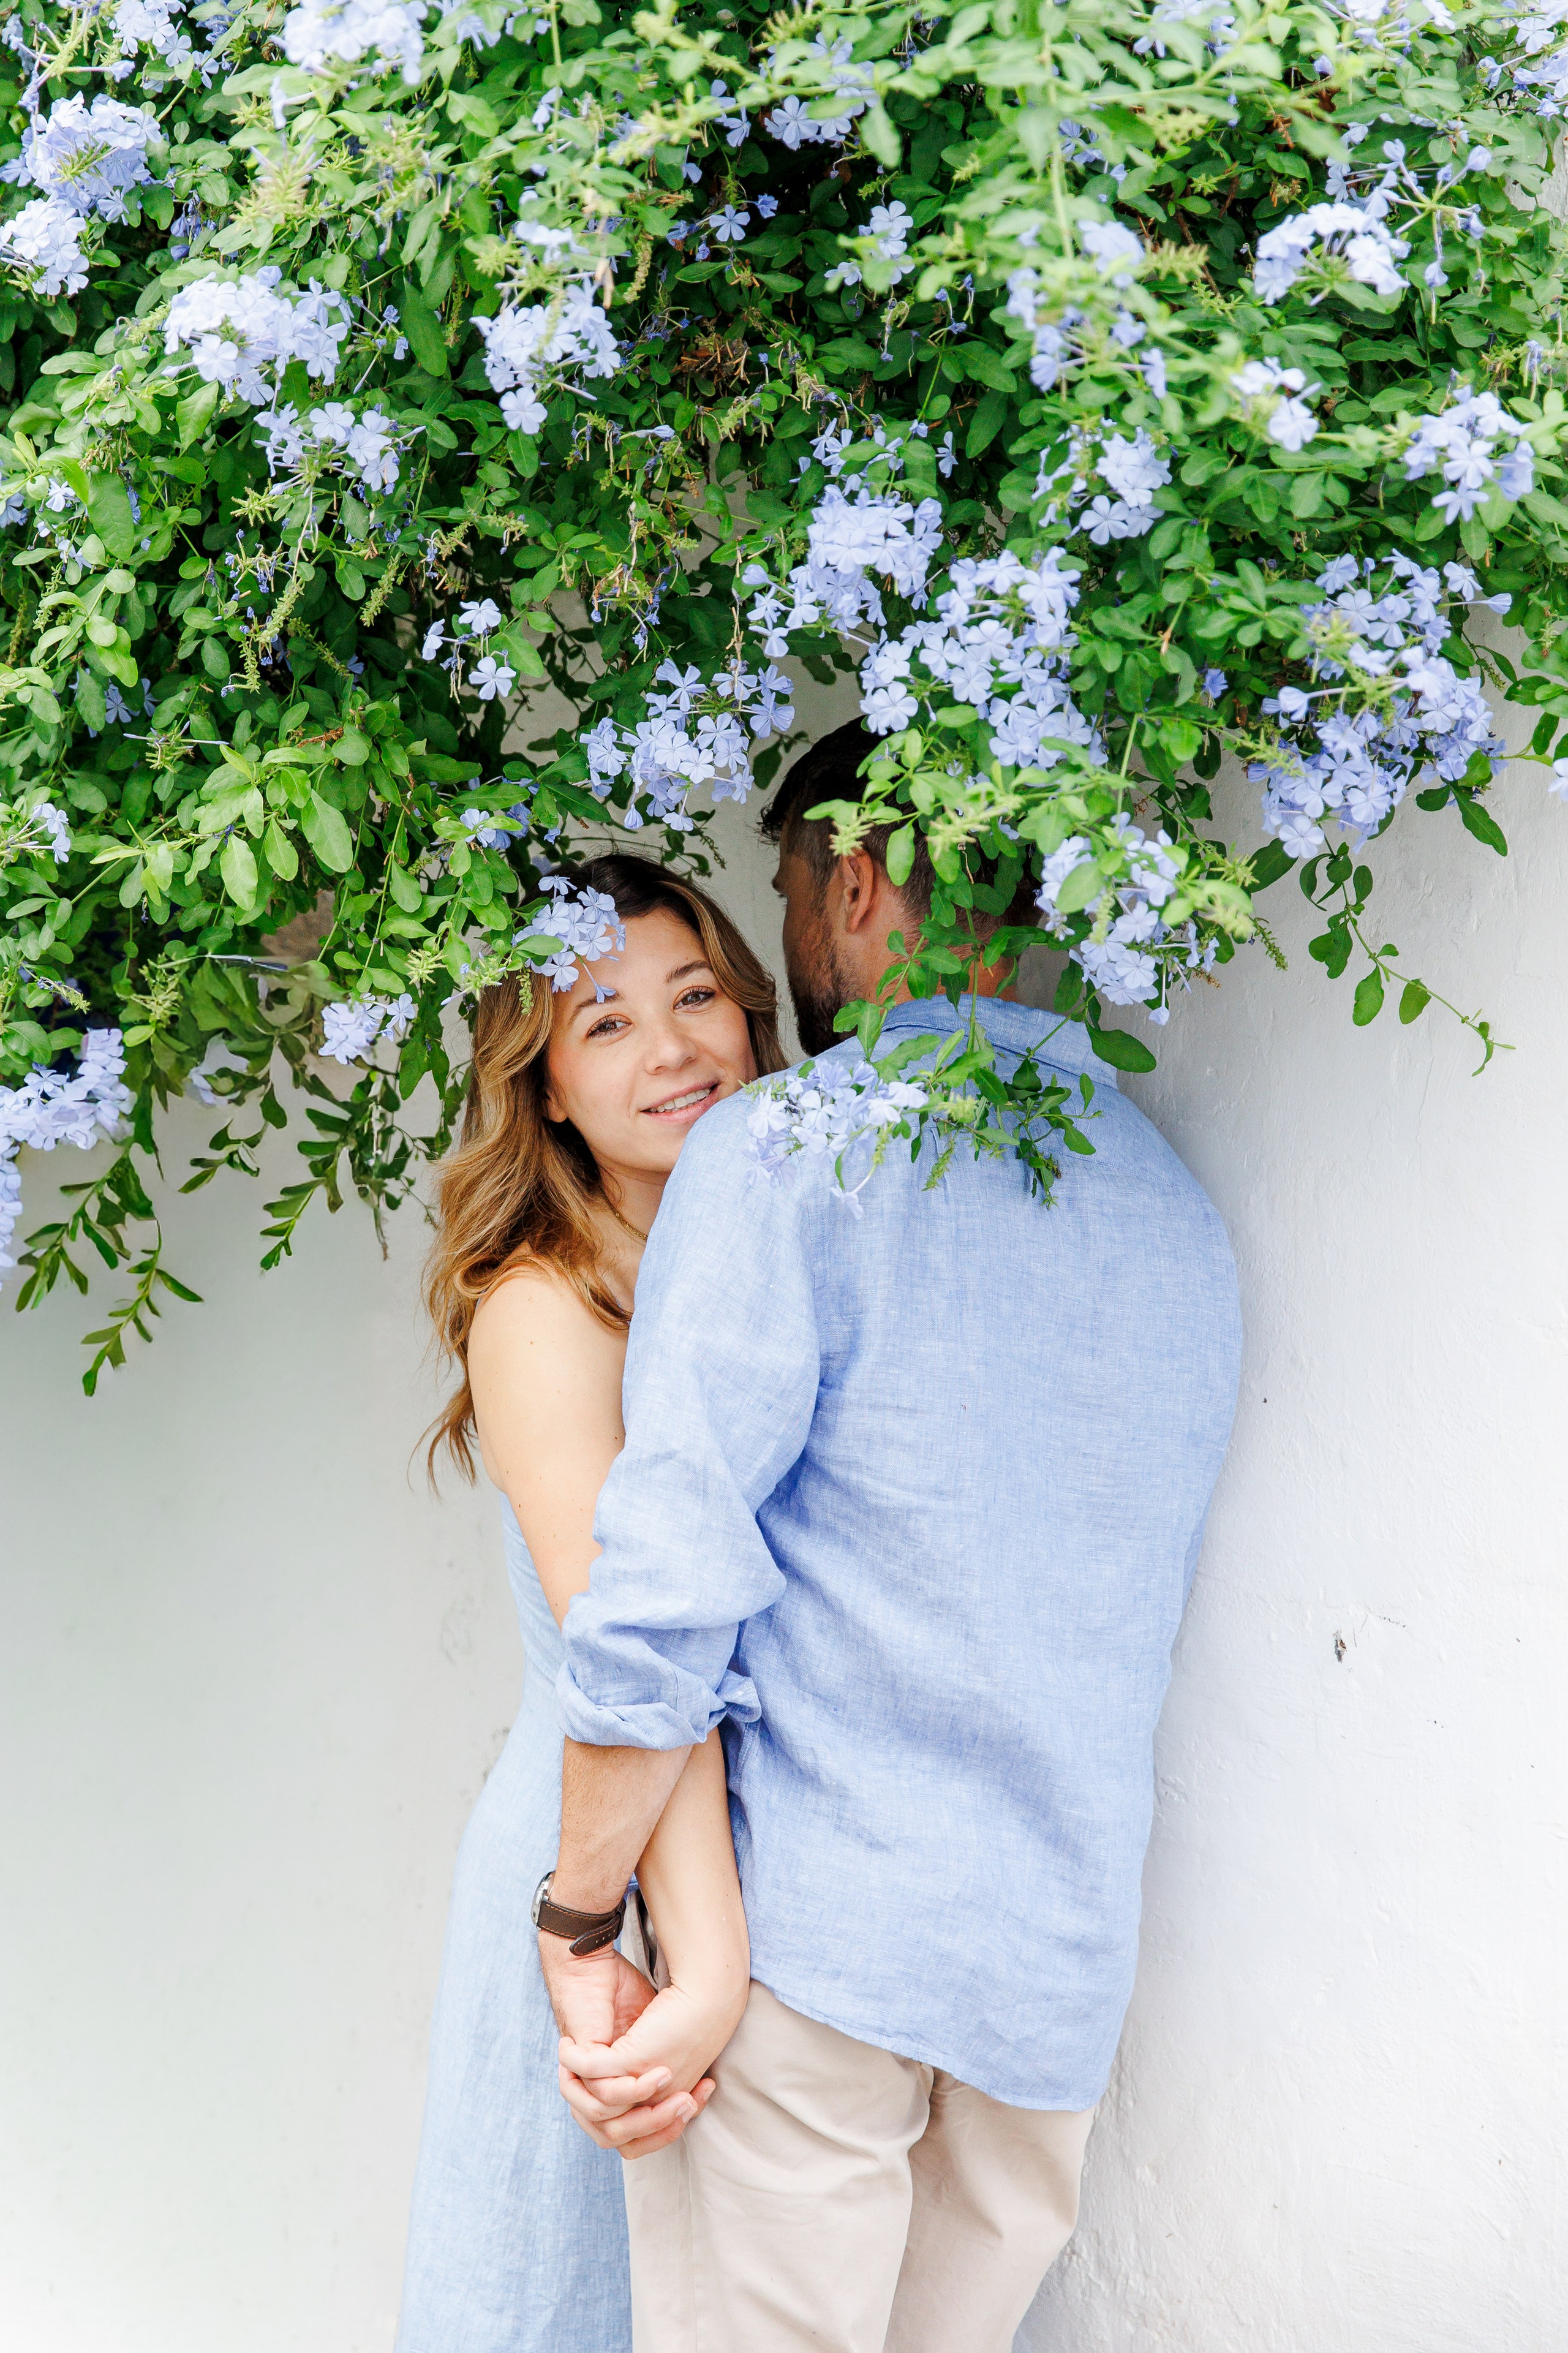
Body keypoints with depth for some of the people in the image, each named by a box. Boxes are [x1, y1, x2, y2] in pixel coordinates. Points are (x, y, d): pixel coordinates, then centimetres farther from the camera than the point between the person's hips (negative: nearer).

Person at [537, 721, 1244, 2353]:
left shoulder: (788, 1151, -10)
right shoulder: (1177, 1205, 12)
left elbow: (662, 1588, -17)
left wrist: (580, 1927, -8)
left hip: (811, 1932, -6)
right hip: (1063, 1962, 6)